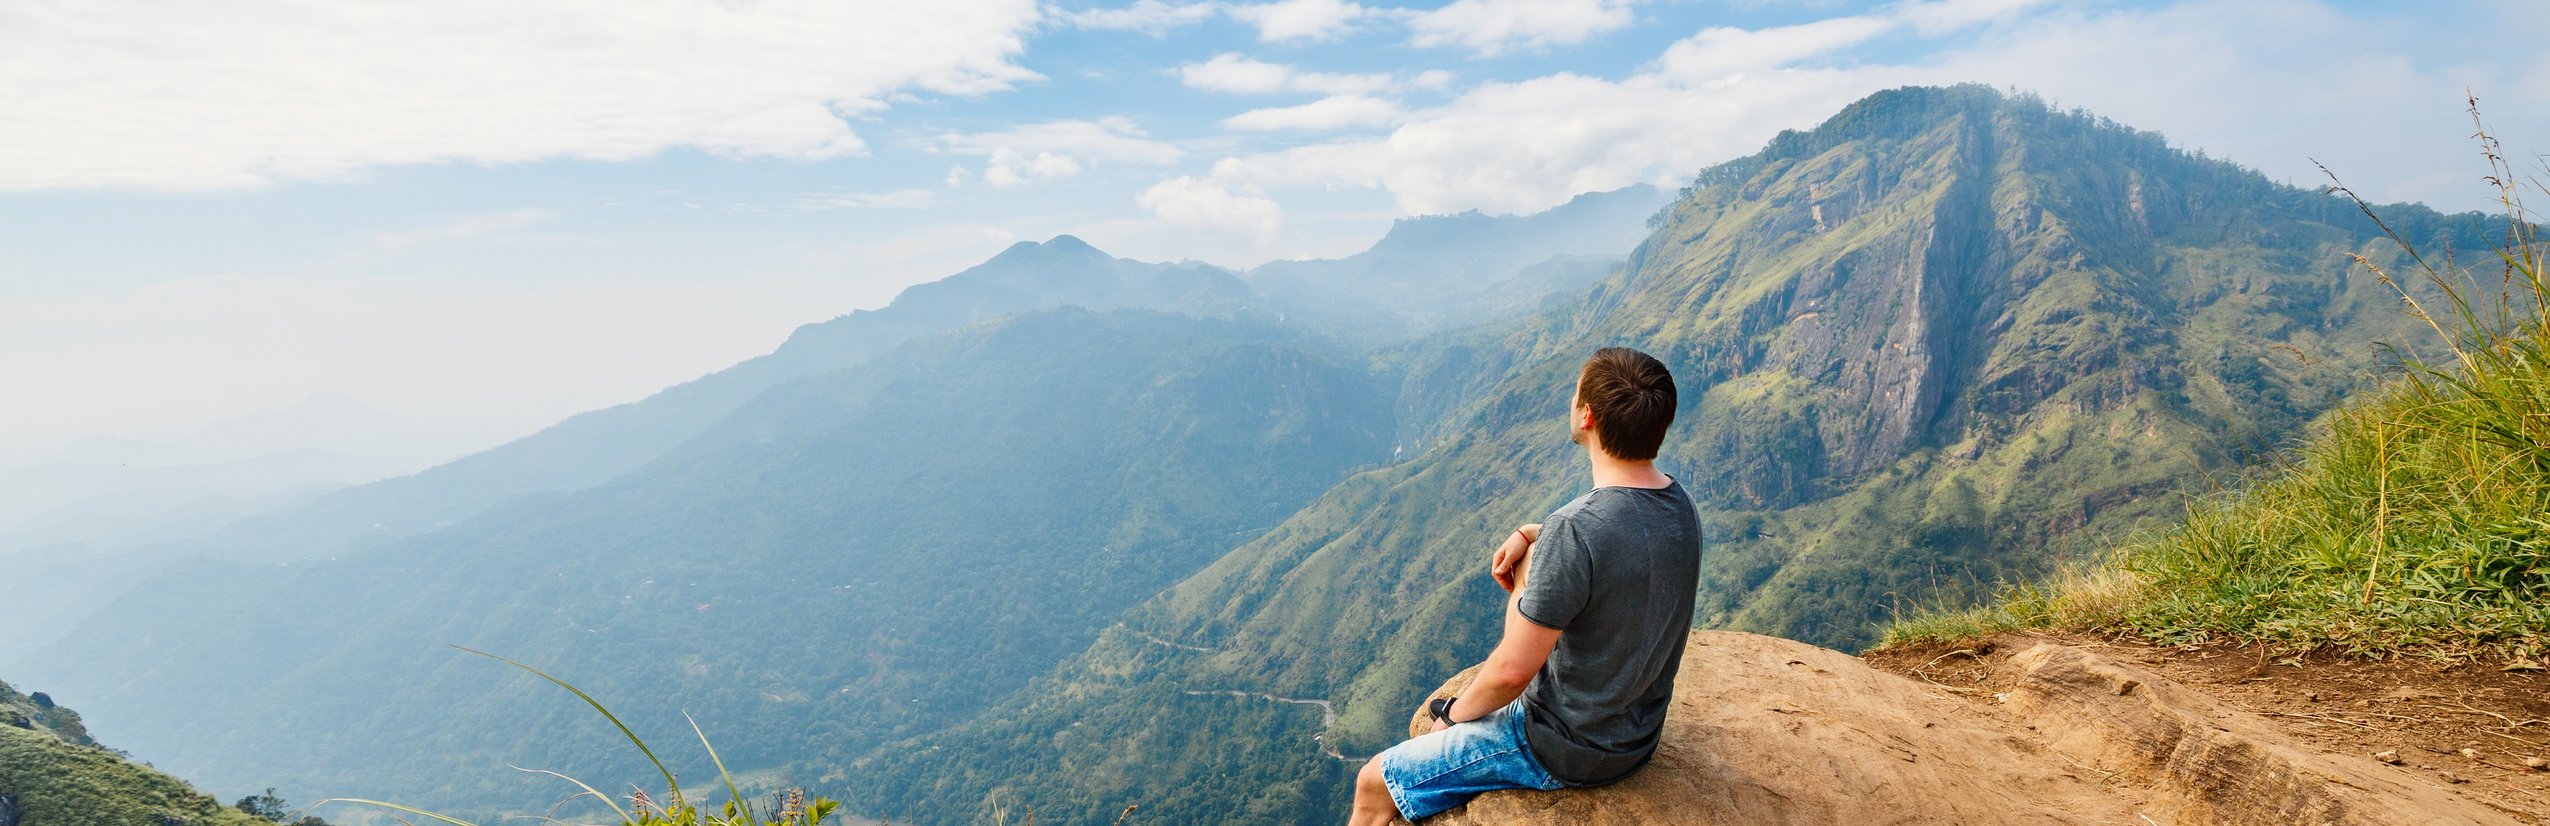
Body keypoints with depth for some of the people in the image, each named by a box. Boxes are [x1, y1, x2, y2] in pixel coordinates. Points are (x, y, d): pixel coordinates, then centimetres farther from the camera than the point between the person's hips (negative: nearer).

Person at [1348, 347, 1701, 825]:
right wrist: (1531, 534, 4)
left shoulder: (1574, 530, -32)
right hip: (1638, 731, 8)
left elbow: (1511, 671, -25)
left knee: (1375, 785, 2)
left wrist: (1458, 711, -6)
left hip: (1568, 751, -8)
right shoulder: (1679, 504, -5)